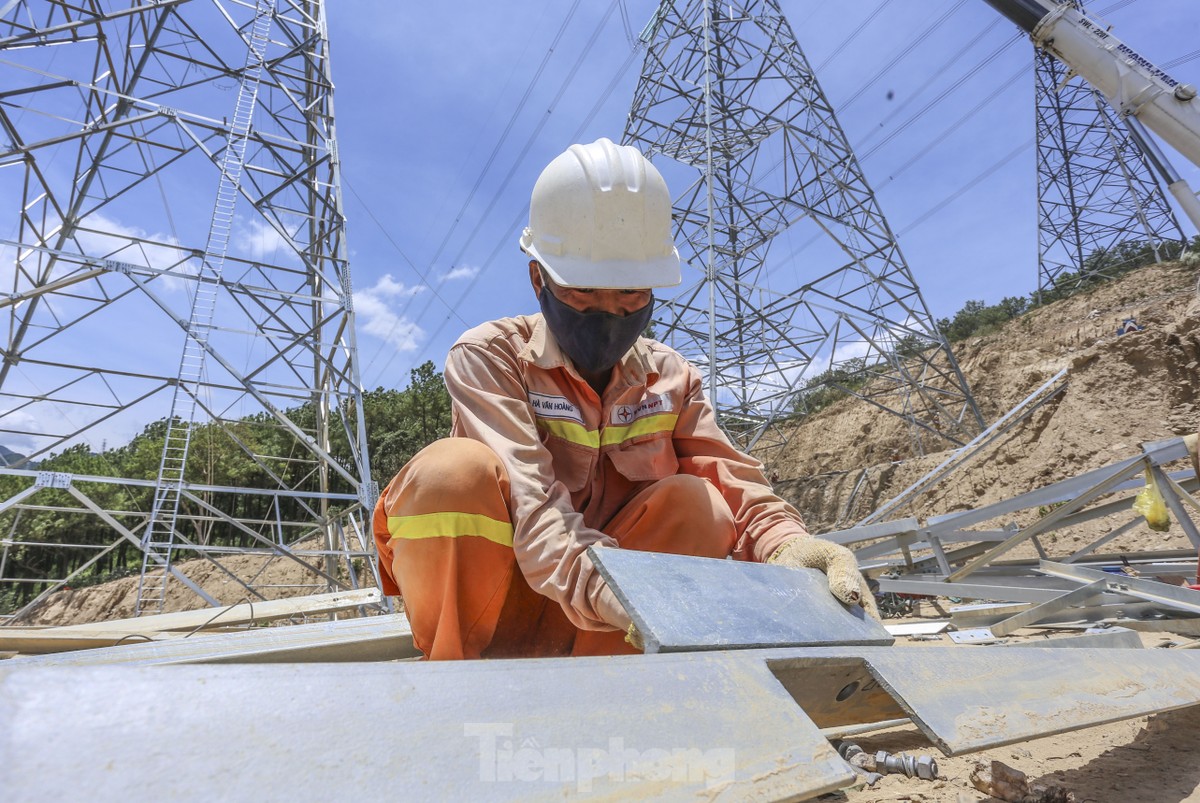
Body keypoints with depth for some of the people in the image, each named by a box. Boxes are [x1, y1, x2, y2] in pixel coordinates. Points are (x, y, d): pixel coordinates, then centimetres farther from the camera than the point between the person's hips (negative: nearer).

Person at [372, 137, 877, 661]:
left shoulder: (672, 379, 0)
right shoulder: (488, 357, -13)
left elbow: (736, 485, -12)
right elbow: (526, 497, -29)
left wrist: (785, 545, -35)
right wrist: (607, 588, -47)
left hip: (597, 634, 3)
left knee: (695, 501, -22)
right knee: (457, 469, -30)